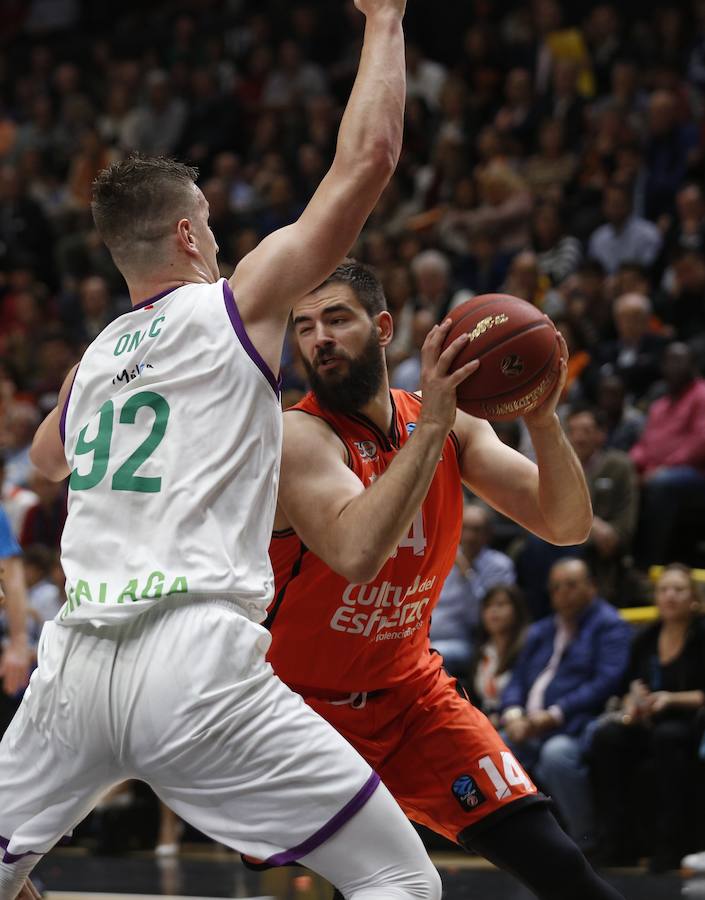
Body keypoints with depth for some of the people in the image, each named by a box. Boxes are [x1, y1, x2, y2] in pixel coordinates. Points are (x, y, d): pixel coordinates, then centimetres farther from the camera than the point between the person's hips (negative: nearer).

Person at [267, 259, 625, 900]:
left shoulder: (455, 427, -2)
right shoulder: (299, 436, -20)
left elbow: (567, 527, -7)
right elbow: (356, 553, -39)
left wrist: (542, 419, -24)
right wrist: (430, 427, -38)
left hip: (412, 693, 4)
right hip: (305, 703, -4)